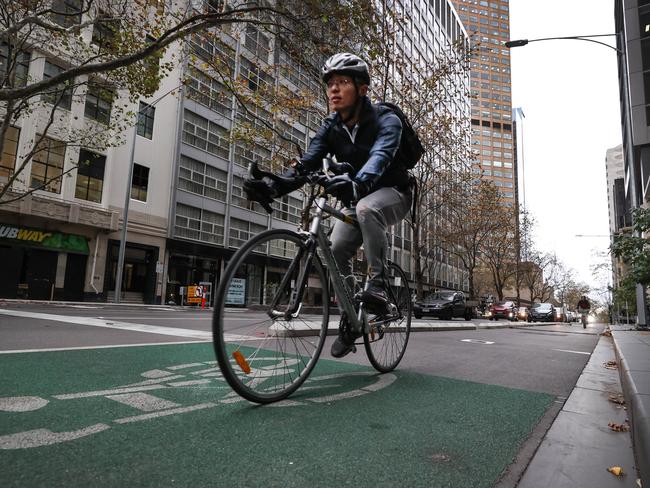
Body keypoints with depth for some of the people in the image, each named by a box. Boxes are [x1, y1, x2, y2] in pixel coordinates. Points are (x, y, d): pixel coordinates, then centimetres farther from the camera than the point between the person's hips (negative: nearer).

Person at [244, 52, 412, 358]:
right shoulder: (331, 127, -5)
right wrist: (272, 187, -36)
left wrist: (357, 184, -63)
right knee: (336, 249, -14)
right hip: (357, 199, 5)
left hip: (392, 194, -5)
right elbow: (307, 163, -17)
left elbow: (380, 157, -40)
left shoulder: (386, 120, -20)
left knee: (367, 209, -38)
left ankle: (377, 283, -27)